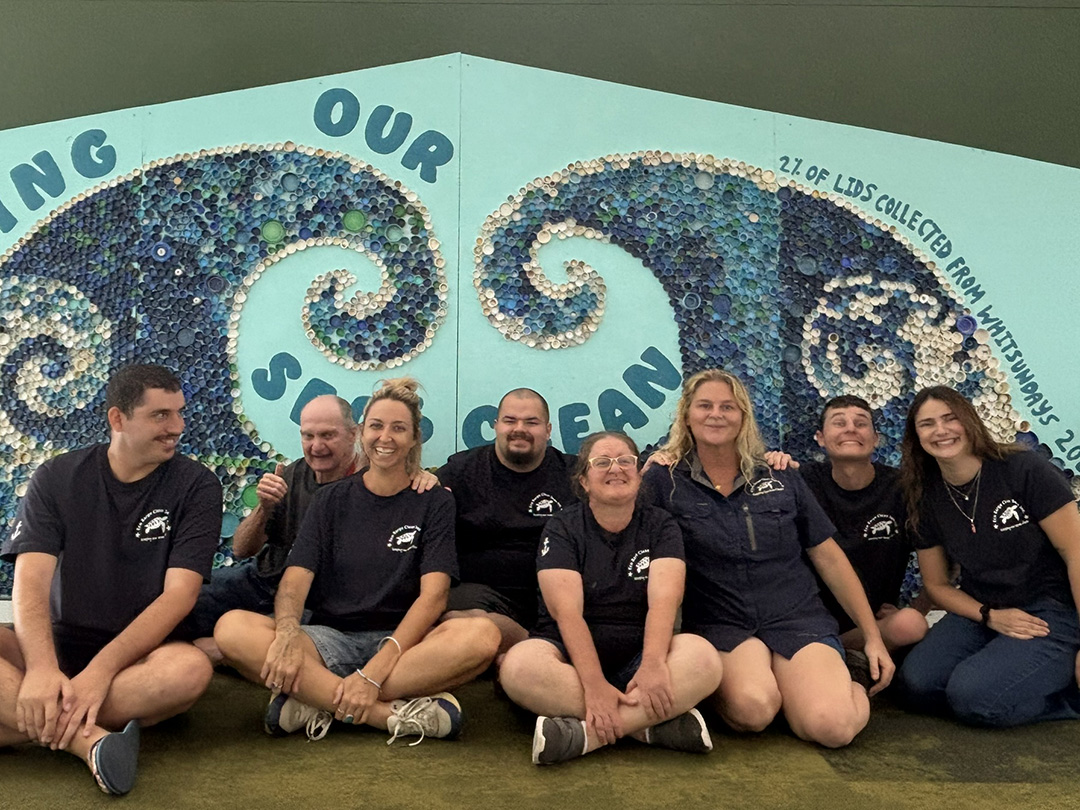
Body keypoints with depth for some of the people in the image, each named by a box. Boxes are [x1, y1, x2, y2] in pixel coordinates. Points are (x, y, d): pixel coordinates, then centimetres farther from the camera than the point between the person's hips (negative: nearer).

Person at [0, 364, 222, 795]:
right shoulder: (56, 478, 0)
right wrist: (42, 668, -30)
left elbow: (179, 593, -13)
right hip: (58, 644, 2)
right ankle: (88, 739, -32)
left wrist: (101, 670, -26)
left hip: (140, 651, -1)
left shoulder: (195, 485, -5)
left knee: (191, 669, -36)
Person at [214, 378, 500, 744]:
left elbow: (433, 595, -8)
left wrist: (374, 672, -22)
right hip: (331, 640, 2)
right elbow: (295, 578, -1)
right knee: (232, 627, -25)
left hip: (403, 642, -1)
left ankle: (317, 702, -26)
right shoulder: (330, 499, 11)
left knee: (482, 635, -32)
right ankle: (396, 714, -29)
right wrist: (287, 633, -25)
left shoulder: (435, 503, 3)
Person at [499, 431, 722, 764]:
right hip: (572, 654, -1)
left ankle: (585, 734, -30)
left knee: (703, 658, -29)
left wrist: (653, 663, -32)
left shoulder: (660, 526, 5)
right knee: (519, 666, -33)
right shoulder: (562, 528, 0)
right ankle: (656, 725, -27)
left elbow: (663, 601, -12)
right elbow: (567, 612, -14)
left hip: (637, 656, 1)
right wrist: (594, 683, -29)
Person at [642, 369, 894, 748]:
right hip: (719, 625, -2)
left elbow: (829, 558, 13)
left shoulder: (781, 477, 10)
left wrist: (873, 637, 12)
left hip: (797, 618, 2)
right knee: (752, 709, -33)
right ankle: (723, 680, 1)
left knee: (833, 724, -23)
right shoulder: (663, 482, 1)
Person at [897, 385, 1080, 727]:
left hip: (1052, 614, -4)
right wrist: (990, 616, -10)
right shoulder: (926, 499, 1)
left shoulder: (1023, 470, -13)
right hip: (980, 613, 4)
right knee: (916, 683, -22)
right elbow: (937, 584, 8)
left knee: (972, 695, -27)